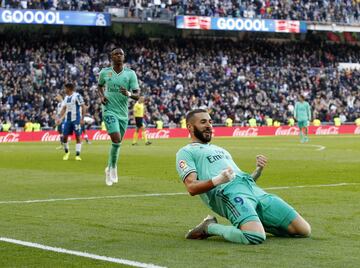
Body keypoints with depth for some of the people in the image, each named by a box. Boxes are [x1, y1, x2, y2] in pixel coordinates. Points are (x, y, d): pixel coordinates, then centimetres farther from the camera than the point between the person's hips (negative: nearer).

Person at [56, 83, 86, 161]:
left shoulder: (77, 96, -9)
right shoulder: (66, 97, 14)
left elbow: (83, 107, -10)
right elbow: (64, 108, 21)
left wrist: (82, 119, -15)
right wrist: (59, 118, 13)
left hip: (76, 119, -7)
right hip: (67, 119, 7)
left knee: (78, 136, -2)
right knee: (65, 136, 4)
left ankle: (78, 155, 2)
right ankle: (66, 152, 24)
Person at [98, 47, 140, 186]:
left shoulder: (130, 73, -2)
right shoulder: (104, 72, 0)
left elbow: (137, 95, -4)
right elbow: (100, 85, 21)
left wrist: (129, 94, -26)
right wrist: (101, 96, 1)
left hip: (123, 113, 3)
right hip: (109, 111, -2)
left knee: (117, 142, 11)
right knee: (116, 139, -20)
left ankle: (110, 168, 33)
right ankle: (112, 168, -3)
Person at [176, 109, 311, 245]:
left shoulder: (220, 150, 36)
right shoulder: (186, 152, 13)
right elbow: (192, 188, -4)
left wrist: (258, 170, 10)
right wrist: (217, 180, -22)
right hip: (228, 193, -7)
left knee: (304, 230, -4)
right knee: (255, 238, -36)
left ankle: (257, 223, 10)